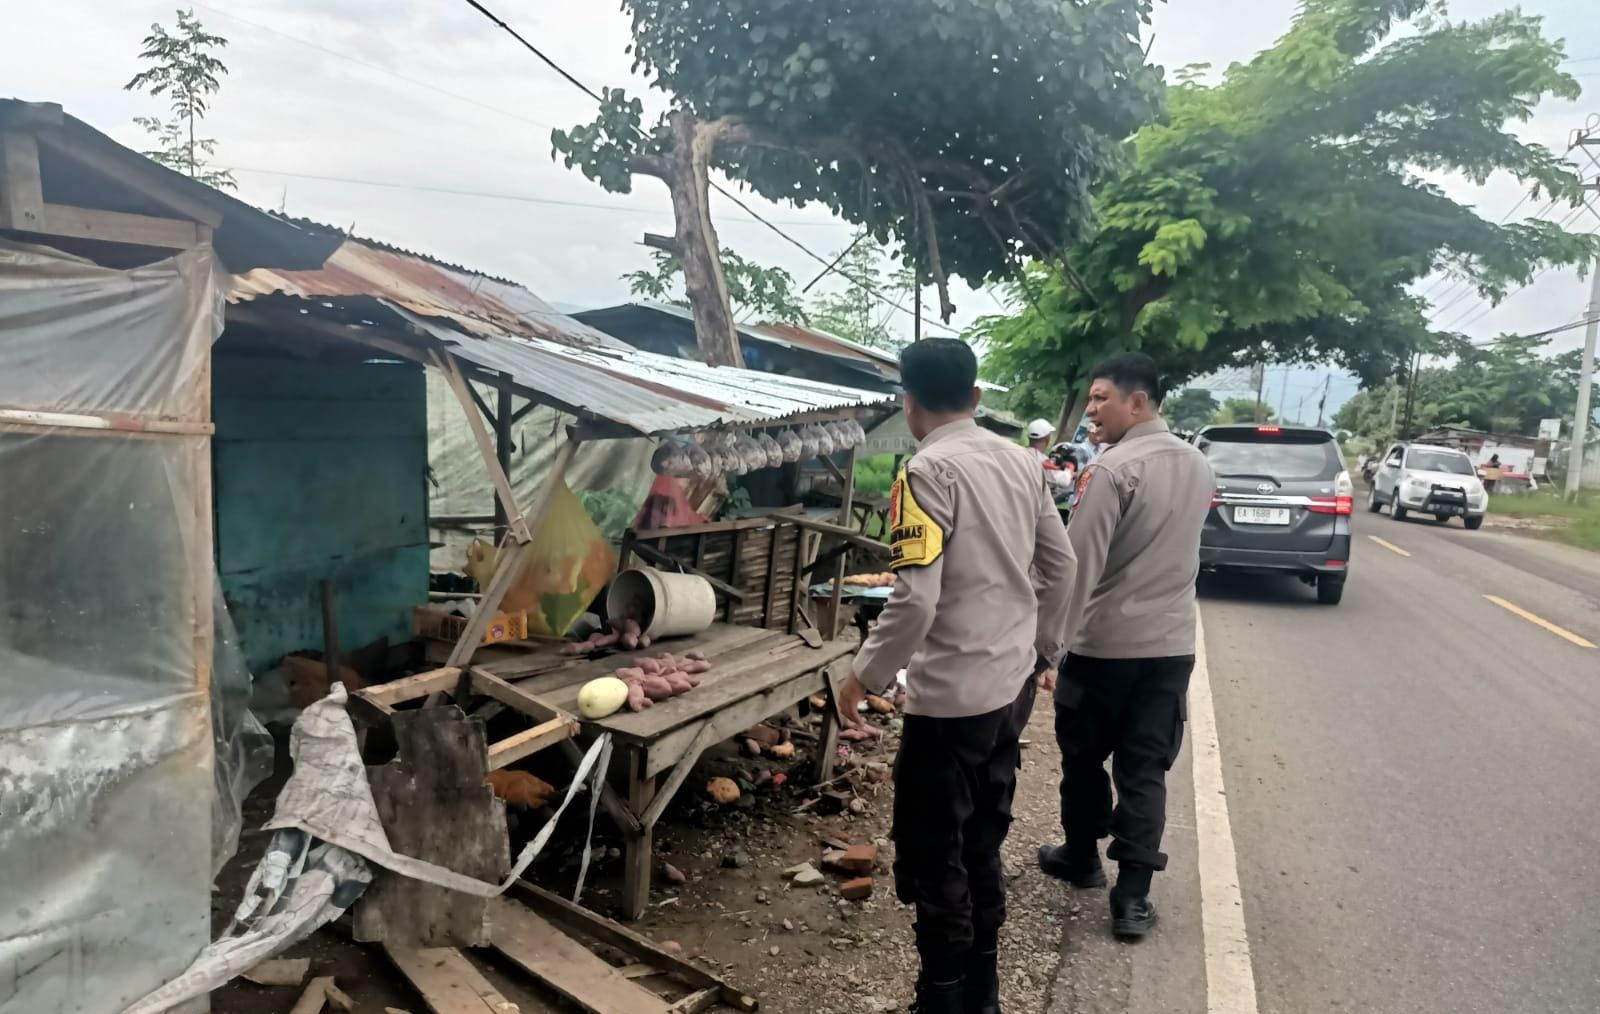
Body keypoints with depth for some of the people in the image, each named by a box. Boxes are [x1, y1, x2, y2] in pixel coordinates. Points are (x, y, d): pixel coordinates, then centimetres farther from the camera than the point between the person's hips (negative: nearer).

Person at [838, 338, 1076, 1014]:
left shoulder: (929, 471, -17)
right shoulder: (1020, 461, 5)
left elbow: (915, 600, -23)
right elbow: (1060, 566, 13)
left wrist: (868, 675, -9)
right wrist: (1044, 649, 25)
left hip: (950, 696, -8)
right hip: (1012, 686, 8)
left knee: (935, 861, 7)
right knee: (983, 848, 20)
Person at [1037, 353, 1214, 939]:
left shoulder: (1112, 468, -17)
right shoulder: (1199, 467, 8)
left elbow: (1079, 563, -18)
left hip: (1104, 641, -6)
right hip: (1171, 642, 6)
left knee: (1083, 757, 15)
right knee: (1145, 769, 9)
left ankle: (1082, 857, 33)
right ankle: (1133, 896, 10)